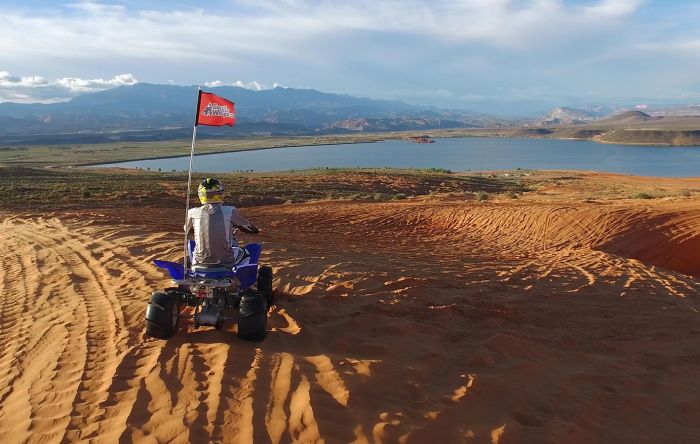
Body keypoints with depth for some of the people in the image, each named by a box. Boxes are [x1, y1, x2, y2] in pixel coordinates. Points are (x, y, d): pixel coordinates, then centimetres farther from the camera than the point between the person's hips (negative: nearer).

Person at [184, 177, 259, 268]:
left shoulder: (193, 213, -6)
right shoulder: (230, 211, -12)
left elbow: (186, 230, 17)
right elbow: (254, 230, 0)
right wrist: (236, 224, 21)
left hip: (200, 262, 2)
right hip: (225, 262, -2)